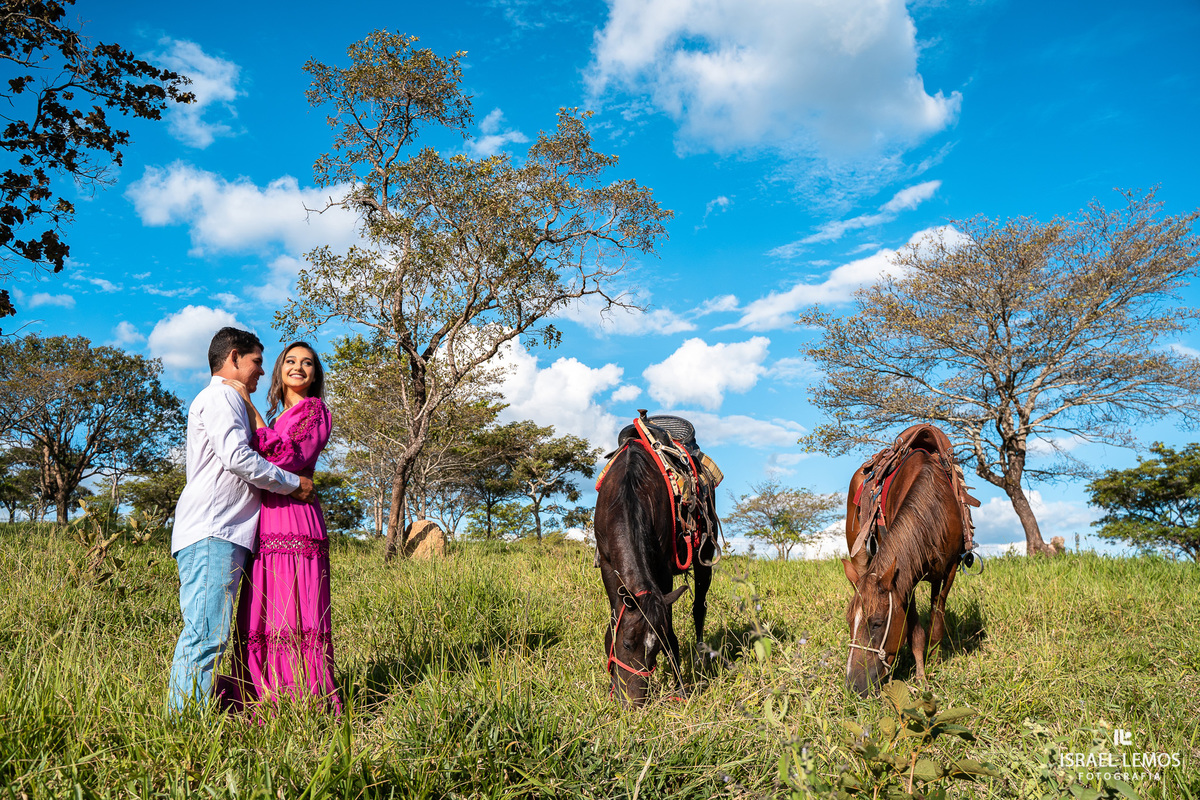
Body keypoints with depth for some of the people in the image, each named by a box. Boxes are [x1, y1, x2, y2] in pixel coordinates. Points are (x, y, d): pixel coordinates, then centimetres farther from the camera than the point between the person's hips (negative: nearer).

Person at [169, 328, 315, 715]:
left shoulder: (227, 401, 31)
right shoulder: (220, 396, -1)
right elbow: (238, 458, -15)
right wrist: (293, 483, -6)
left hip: (221, 533, 10)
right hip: (211, 533, -10)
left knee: (207, 633, 6)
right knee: (207, 633, -14)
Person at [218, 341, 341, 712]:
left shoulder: (315, 412, 0)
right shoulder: (279, 418, 24)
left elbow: (285, 458, -15)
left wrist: (250, 407, -11)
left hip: (294, 524, -8)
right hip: (268, 528, 8)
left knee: (290, 618, -8)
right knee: (262, 621, 8)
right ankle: (268, 703, 14)